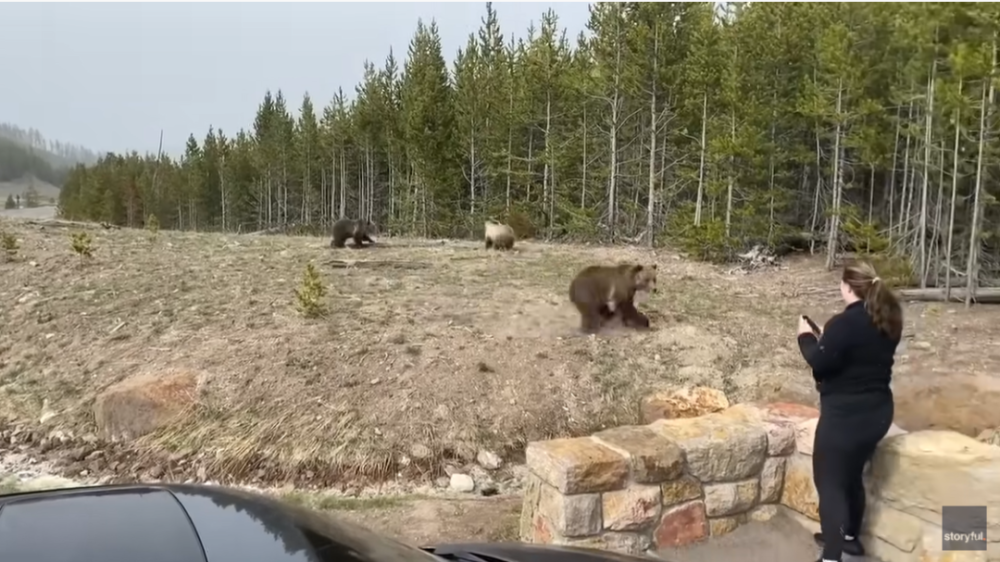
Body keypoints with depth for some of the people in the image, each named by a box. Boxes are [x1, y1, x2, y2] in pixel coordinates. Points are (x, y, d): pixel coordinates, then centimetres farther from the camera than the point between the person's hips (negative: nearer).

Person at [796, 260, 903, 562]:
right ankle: (849, 537, 40)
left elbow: (819, 362, -19)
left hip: (846, 414, -9)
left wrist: (806, 336, -4)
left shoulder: (844, 323, -22)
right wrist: (827, 340, 12)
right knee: (852, 476, 24)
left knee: (829, 482, 0)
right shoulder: (887, 320, 5)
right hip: (877, 410, 9)